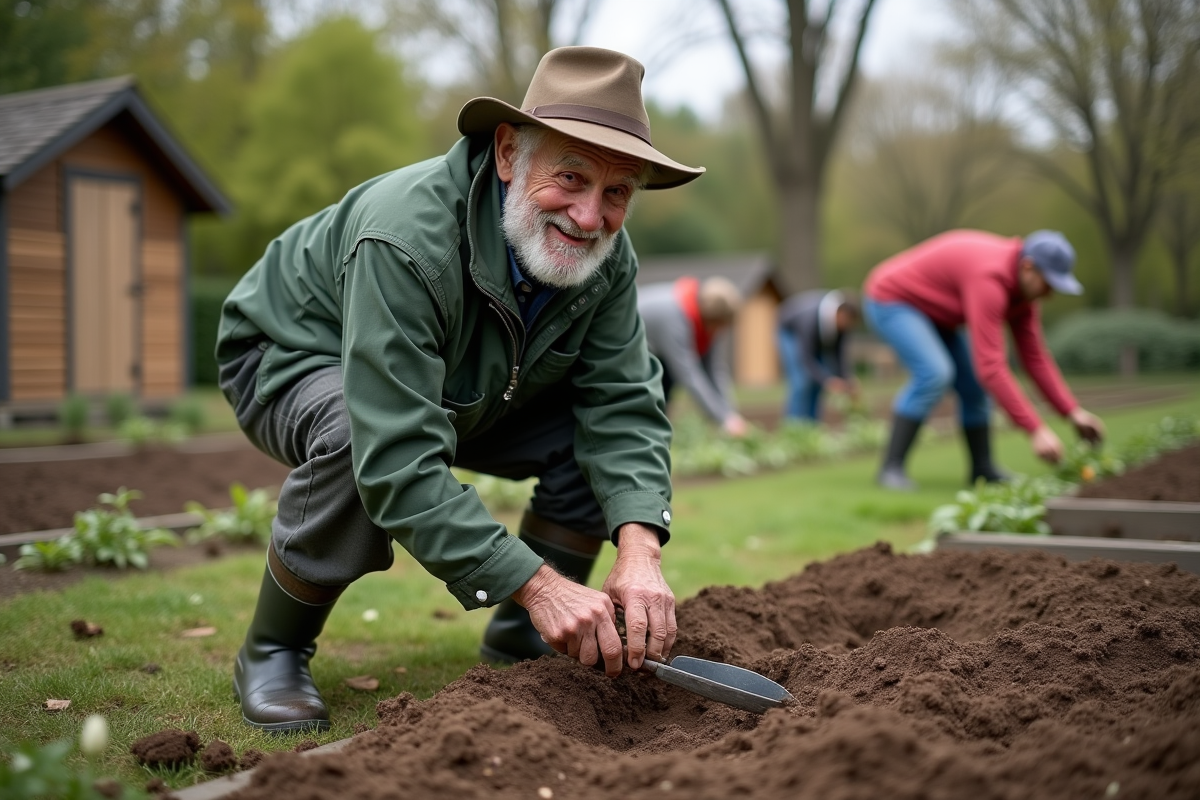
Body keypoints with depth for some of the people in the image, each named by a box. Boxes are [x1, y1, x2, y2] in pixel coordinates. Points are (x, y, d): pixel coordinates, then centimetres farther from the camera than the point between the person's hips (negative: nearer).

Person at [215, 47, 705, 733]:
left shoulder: (605, 256, -18)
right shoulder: (406, 241, -40)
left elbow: (623, 405, -21)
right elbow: (396, 461, -45)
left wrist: (640, 550, -39)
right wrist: (536, 584, -48)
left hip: (462, 392, 6)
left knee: (610, 423, -13)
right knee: (355, 438, -40)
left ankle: (518, 643, 4)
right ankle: (272, 653, -13)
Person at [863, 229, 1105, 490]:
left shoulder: (1024, 282, -5)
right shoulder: (988, 280, -37)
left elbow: (1034, 357, 1)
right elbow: (990, 367, -40)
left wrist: (1073, 412, -8)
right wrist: (1036, 429, -39)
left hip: (929, 309, 9)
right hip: (891, 302, -9)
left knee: (973, 382, 5)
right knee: (934, 374, -29)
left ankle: (983, 468, 19)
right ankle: (892, 467, -19)